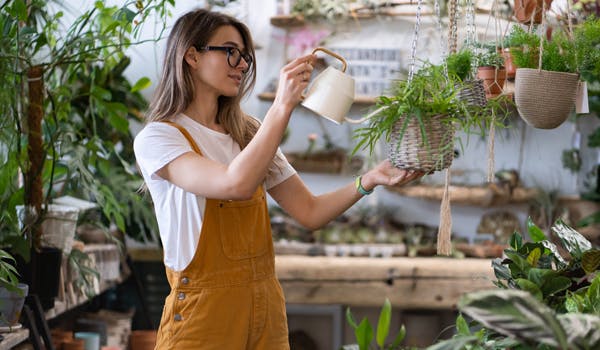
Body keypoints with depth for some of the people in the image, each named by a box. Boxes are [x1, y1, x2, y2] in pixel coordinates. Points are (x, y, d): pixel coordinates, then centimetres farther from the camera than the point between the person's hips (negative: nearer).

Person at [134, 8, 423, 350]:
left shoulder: (249, 133, 12)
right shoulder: (156, 139, -9)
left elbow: (310, 212, 6)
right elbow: (236, 184, -26)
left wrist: (369, 180, -8)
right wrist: (283, 106, -26)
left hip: (266, 307, 6)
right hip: (203, 312, -6)